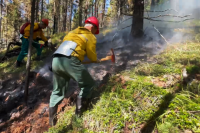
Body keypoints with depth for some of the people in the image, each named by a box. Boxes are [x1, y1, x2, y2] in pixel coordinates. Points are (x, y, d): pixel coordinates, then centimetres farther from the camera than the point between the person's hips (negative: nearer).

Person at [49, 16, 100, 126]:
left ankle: (52, 120, 26)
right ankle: (79, 112, 13)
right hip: (70, 61, -7)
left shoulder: (72, 32, 29)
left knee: (57, 91, 21)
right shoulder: (90, 37, 11)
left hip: (56, 60, 7)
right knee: (88, 85, 13)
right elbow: (92, 55, 9)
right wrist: (97, 60, 30)